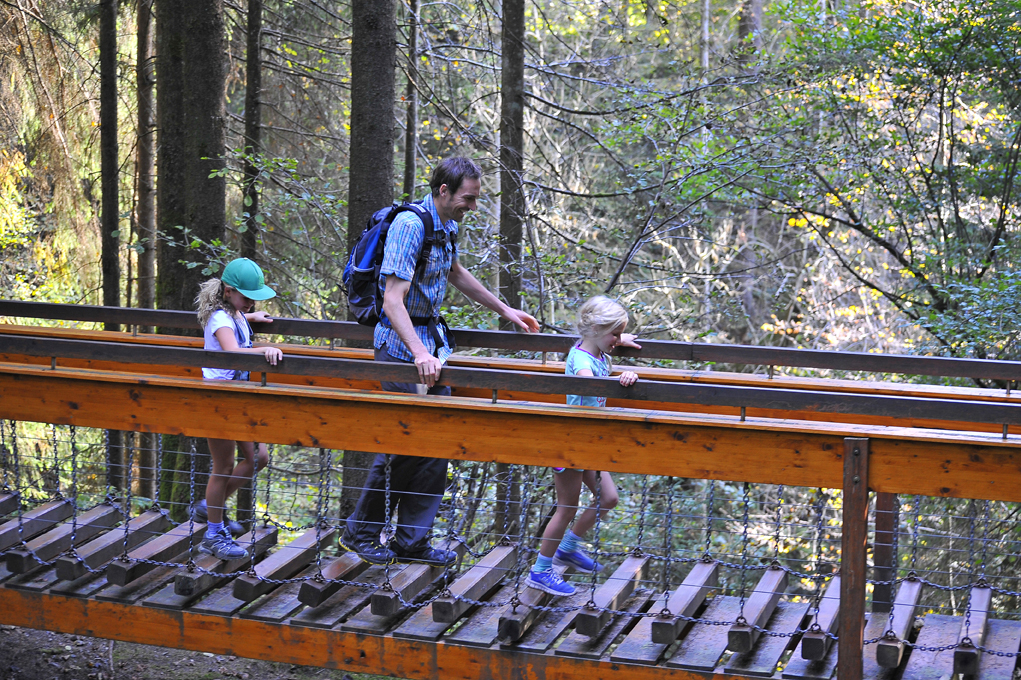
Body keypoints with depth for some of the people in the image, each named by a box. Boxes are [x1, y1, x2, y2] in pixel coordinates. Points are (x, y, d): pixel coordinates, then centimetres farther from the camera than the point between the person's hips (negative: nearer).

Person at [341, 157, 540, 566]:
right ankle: (361, 532, 11)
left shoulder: (447, 227, 8)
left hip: (431, 341, 9)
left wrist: (504, 310, 33)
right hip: (401, 345, -9)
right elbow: (393, 300, -27)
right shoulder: (410, 226, -20)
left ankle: (412, 541, 12)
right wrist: (419, 353, -38)